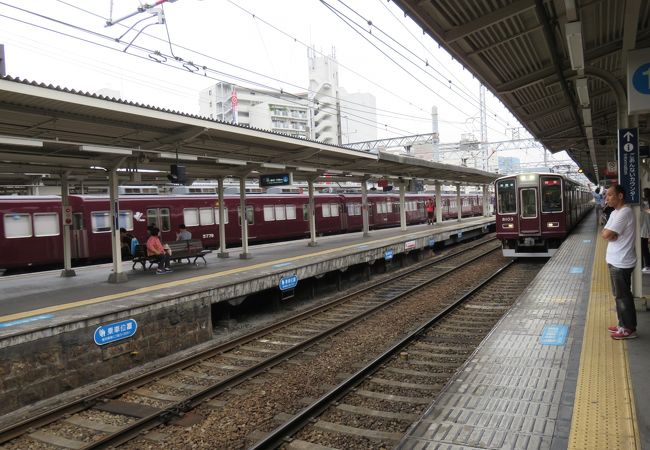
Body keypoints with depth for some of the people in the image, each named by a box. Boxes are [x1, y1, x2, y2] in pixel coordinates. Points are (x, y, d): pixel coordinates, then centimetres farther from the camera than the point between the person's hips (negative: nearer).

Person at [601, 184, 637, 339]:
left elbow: (606, 235, -25)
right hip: (616, 260, 10)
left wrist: (608, 233, -5)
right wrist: (611, 234, -11)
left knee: (623, 296, 0)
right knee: (620, 294, 17)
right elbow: (605, 233, 9)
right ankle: (623, 324, 27)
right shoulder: (615, 212, 12)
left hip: (621, 262, -10)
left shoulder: (624, 212, -20)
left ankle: (629, 329, 11)